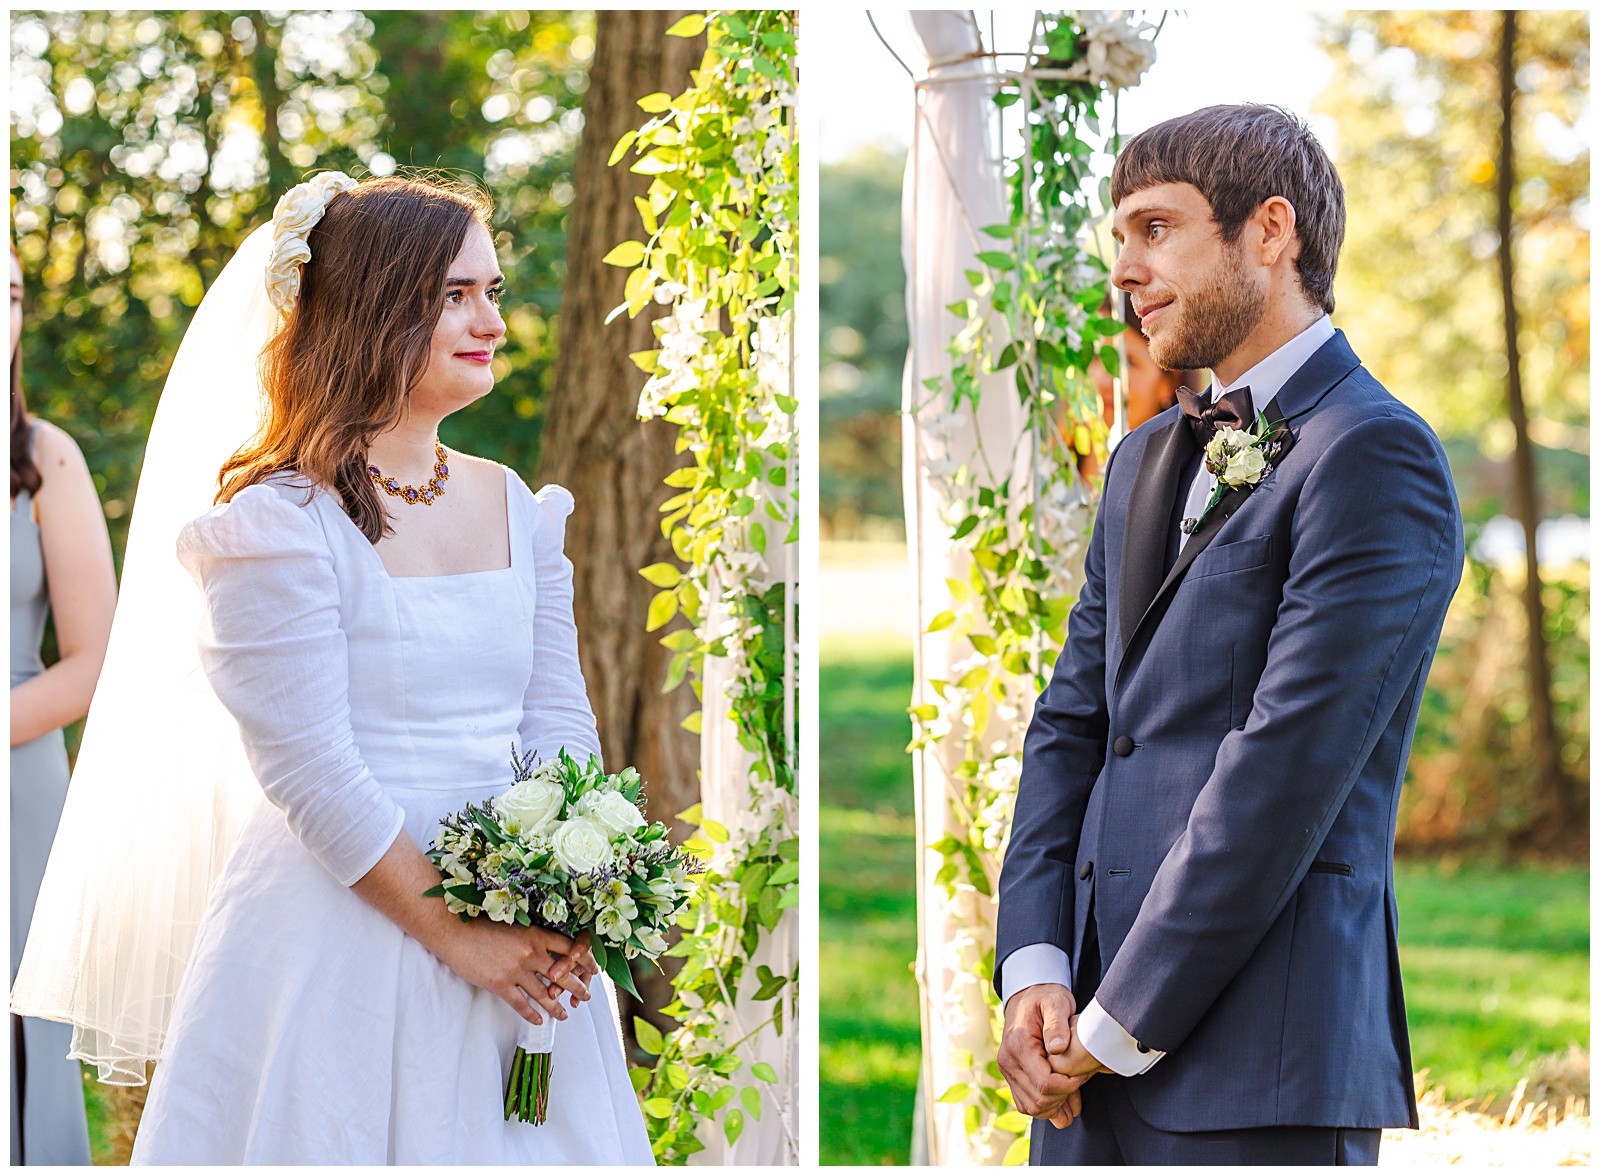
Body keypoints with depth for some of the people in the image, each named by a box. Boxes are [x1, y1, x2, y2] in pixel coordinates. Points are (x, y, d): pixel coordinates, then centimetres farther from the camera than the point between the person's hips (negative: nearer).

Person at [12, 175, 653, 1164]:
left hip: (517, 940, 6)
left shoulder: (516, 510, 9)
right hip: (342, 930, -6)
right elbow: (311, 771, -16)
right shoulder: (283, 525, -12)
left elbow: (560, 714, 6)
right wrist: (454, 932, -17)